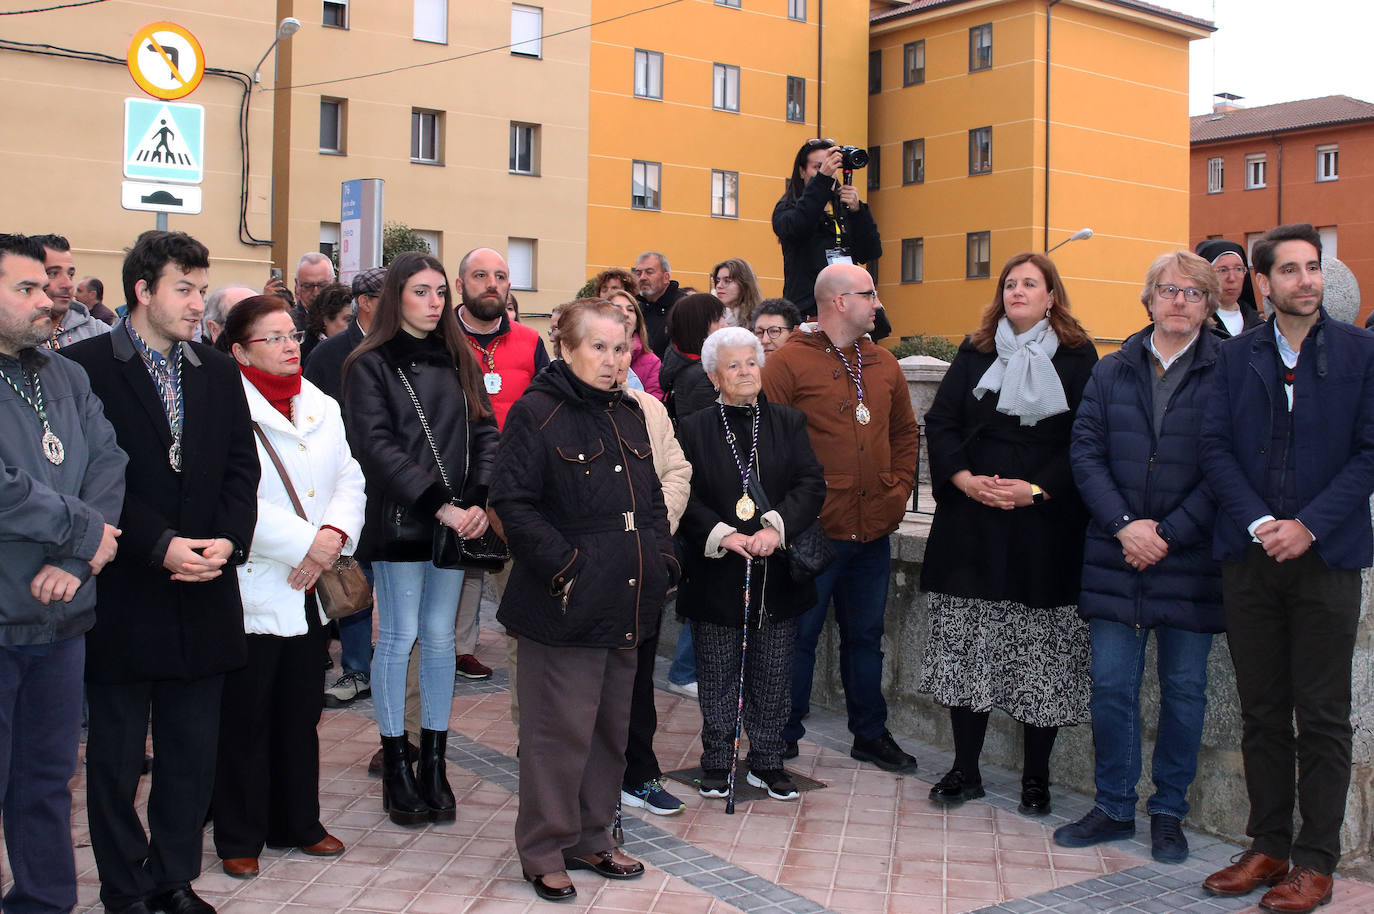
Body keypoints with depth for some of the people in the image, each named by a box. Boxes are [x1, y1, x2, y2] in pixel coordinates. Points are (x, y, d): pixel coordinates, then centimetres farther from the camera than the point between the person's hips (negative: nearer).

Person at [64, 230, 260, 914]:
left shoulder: (219, 373, 11)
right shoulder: (85, 366, -6)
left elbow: (241, 468, 8)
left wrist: (228, 539, -8)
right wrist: (161, 545, -18)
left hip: (202, 597, 5)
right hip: (122, 599, -4)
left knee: (193, 754, 12)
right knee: (115, 756, 9)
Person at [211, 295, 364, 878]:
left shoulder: (323, 408, 12)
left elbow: (350, 479, 7)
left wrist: (335, 533, -12)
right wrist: (307, 543, -18)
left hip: (309, 589, 6)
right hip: (252, 587, -6)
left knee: (301, 713, 15)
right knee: (245, 717, 4)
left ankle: (297, 823, 28)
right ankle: (239, 837, 18)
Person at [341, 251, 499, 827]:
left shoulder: (458, 360, 12)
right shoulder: (371, 365, -2)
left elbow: (485, 433, 6)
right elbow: (377, 446, -12)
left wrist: (478, 502, -10)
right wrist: (439, 505, -19)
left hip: (455, 523, 4)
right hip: (398, 522, -4)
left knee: (439, 639, 8)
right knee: (398, 638, 1)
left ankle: (434, 764, 16)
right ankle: (396, 768, 12)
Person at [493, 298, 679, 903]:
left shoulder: (628, 413, 13)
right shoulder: (537, 412, -9)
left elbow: (652, 496, 20)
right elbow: (512, 501, -15)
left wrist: (661, 559, 8)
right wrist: (565, 565, -19)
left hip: (626, 604, 8)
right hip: (566, 604, -7)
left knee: (611, 725, 15)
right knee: (561, 729, -1)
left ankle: (591, 838, 29)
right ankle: (544, 852, 14)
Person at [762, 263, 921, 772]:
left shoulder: (884, 366, 11)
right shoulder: (789, 364, -9)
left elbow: (906, 432, 22)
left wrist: (899, 488, 11)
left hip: (873, 533, 6)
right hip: (813, 533, -6)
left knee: (865, 635, 16)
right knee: (799, 635, 4)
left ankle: (870, 734, 29)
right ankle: (782, 738, 18)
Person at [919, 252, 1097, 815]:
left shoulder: (1078, 359, 3)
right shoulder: (975, 354, 12)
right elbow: (939, 422, 7)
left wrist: (1038, 489, -14)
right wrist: (963, 478, -10)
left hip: (1047, 525, -2)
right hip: (973, 524, 3)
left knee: (1040, 656, 0)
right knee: (967, 646, 5)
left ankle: (1036, 777, 14)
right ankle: (965, 769, 17)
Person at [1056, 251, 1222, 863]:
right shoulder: (1112, 371, 8)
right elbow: (1085, 452, 2)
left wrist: (1167, 534, -13)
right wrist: (1124, 525, -10)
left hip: (1191, 557, -2)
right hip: (1116, 557, 2)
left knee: (1184, 689, 7)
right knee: (1111, 685, 4)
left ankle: (1168, 813, 21)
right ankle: (1114, 808, 18)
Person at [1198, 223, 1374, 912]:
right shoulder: (1236, 357, 7)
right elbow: (1215, 447, 2)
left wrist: (1308, 525, -13)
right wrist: (1257, 523, -11)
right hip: (1249, 557, 2)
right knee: (1262, 713, 10)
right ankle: (1268, 847, 20)